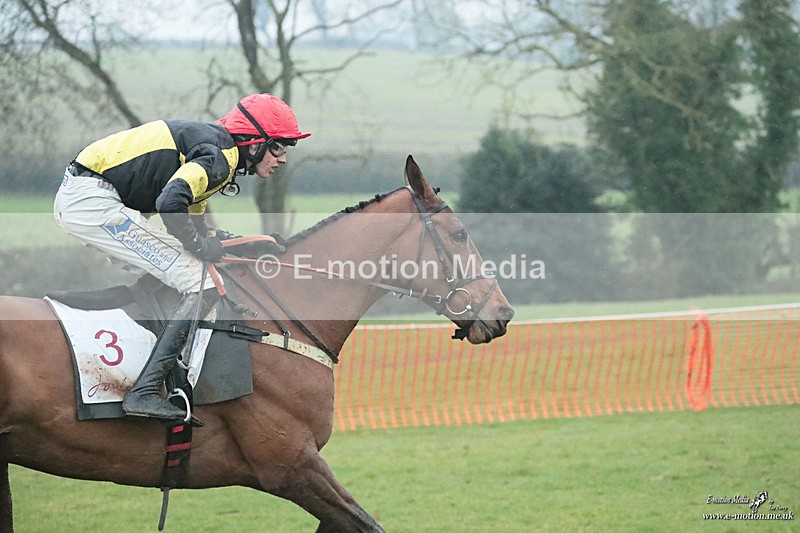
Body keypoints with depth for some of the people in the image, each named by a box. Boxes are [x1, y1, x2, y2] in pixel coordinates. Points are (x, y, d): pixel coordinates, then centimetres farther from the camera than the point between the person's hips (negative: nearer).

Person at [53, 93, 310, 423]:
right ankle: (144, 392, -17)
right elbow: (171, 203, -26)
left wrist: (253, 246, 14)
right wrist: (201, 246, -10)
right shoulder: (220, 154, -11)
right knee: (202, 284, -11)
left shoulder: (209, 142, 20)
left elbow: (195, 226, 22)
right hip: (93, 201, -10)